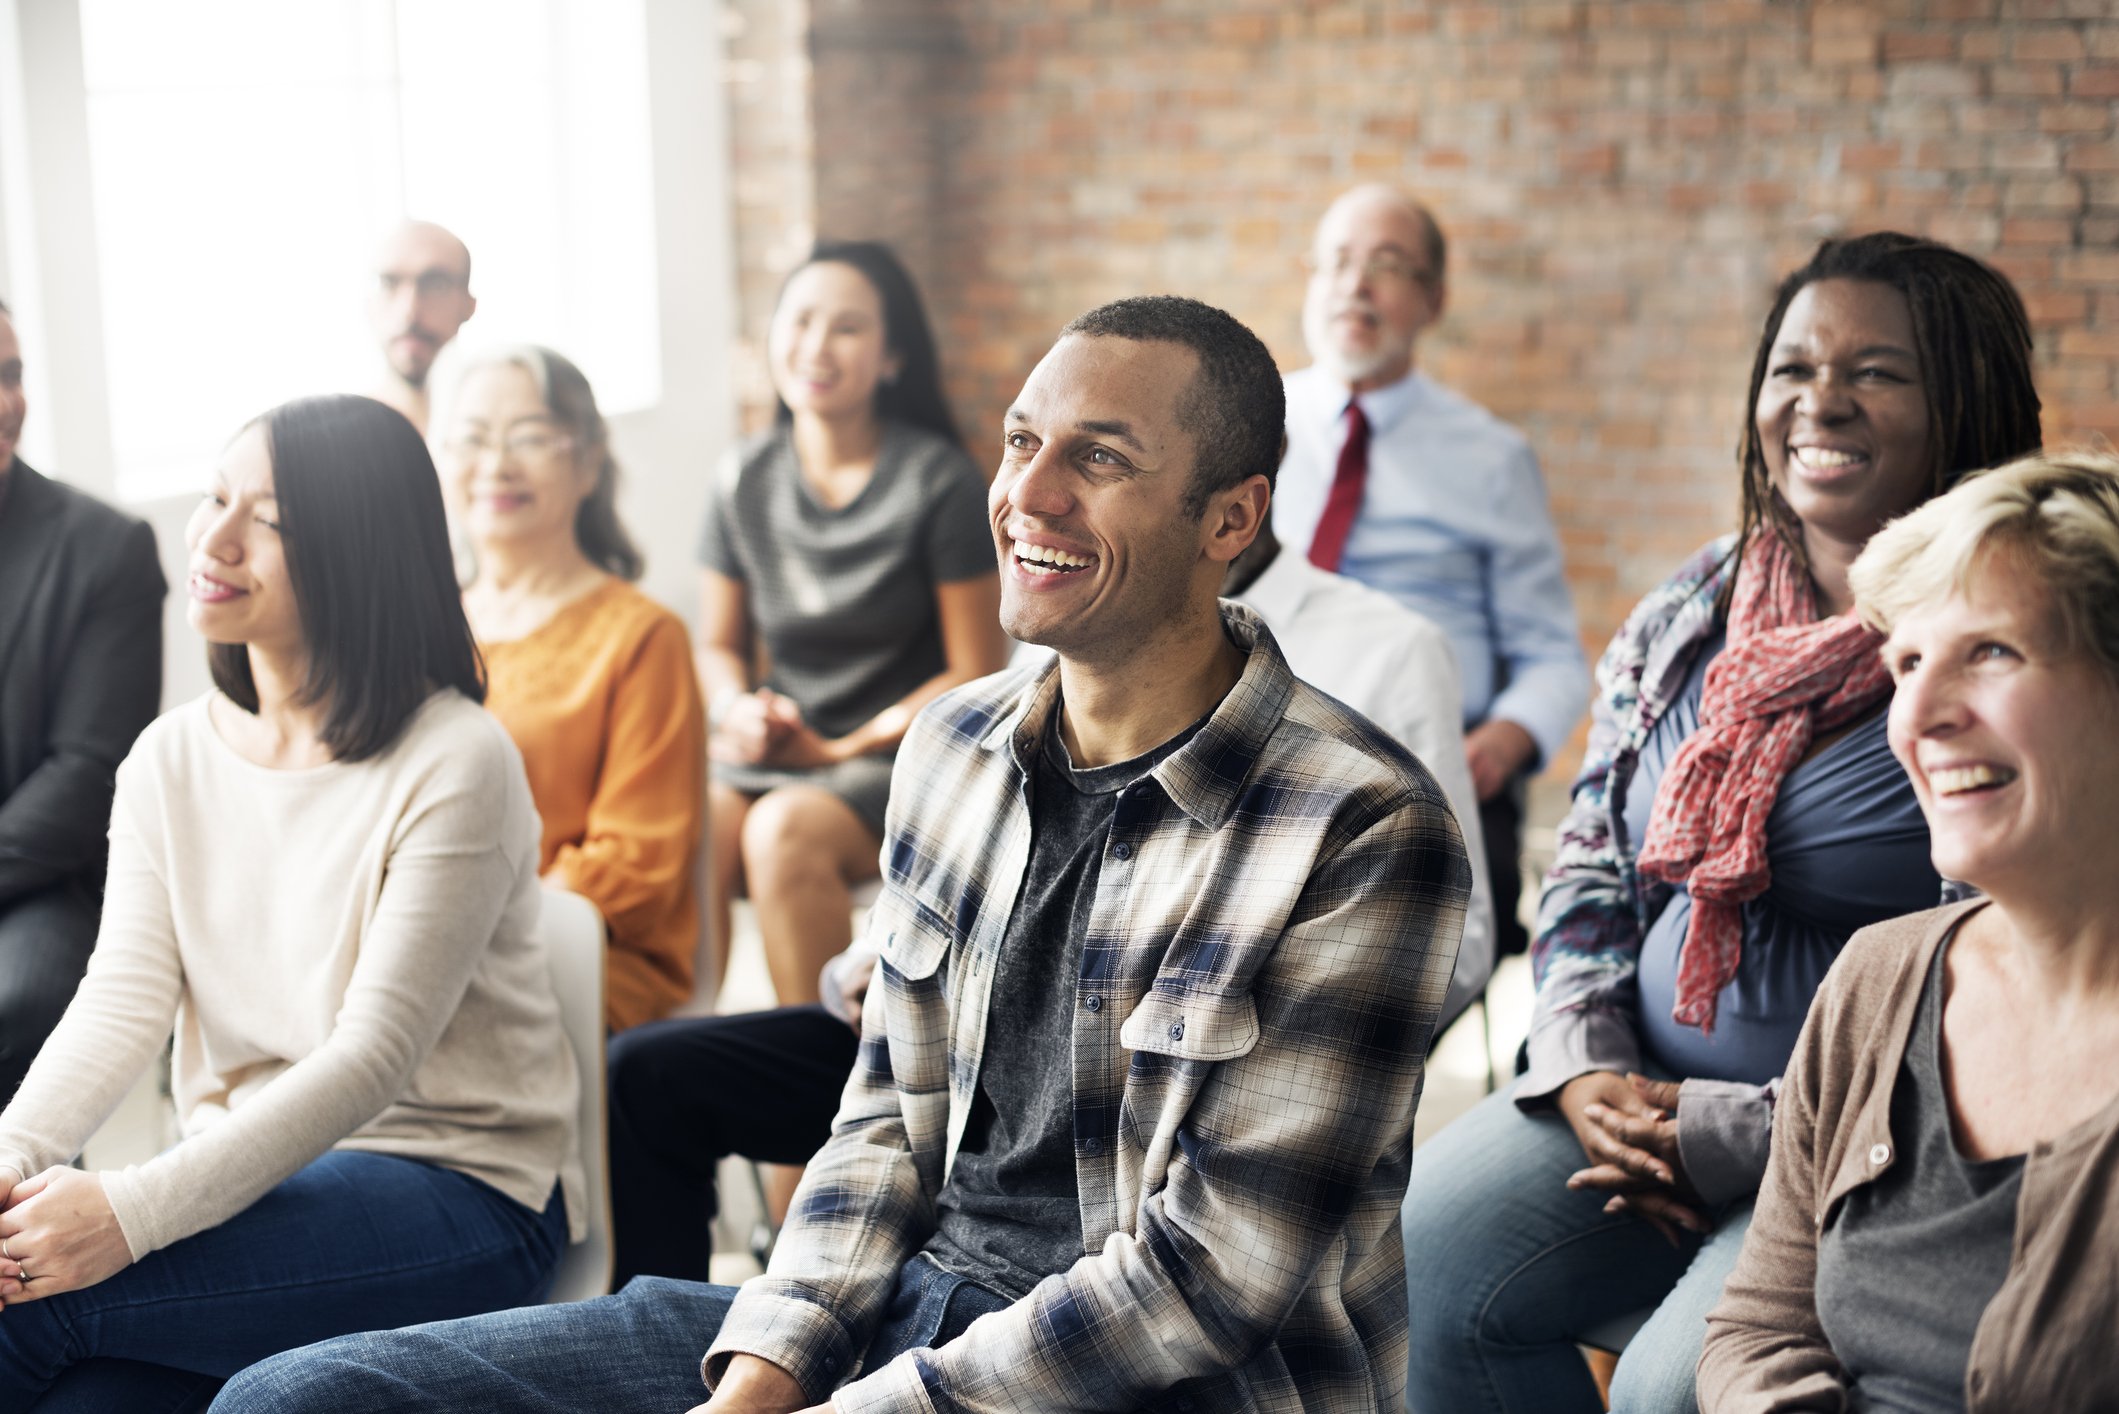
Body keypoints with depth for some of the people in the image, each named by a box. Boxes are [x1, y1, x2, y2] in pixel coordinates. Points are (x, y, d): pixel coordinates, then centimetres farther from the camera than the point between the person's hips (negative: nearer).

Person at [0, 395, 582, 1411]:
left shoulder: (455, 765, -13)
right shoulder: (168, 760, 9)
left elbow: (376, 1054, -19)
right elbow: (123, 997, -1)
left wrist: (134, 1210, -28)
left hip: (459, 1197, -5)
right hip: (252, 1186, 5)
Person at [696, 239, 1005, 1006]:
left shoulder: (940, 483, -6)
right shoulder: (745, 482, 7)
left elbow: (976, 674, -5)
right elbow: (719, 645, 18)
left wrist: (842, 749, -11)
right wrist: (739, 709, -5)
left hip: (900, 752, -4)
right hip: (774, 746, 4)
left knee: (784, 829, -33)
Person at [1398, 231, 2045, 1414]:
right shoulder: (1688, 617, 9)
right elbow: (1590, 871, 16)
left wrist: (1732, 1133, -16)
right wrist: (1584, 1069, -2)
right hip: (1643, 1099, 6)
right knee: (1413, 1254, -14)